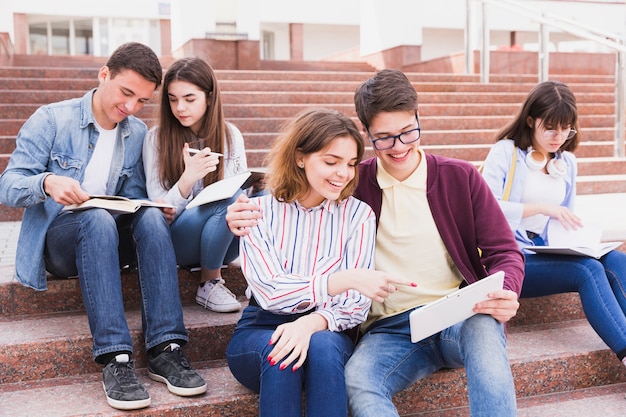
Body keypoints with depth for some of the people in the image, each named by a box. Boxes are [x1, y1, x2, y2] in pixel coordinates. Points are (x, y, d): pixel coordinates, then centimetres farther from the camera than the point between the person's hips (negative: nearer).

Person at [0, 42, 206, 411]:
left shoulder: (138, 133, 8)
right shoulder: (51, 119, -4)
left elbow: (135, 197, 10)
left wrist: (156, 207, -15)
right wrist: (48, 183, -33)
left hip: (109, 241, 4)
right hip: (57, 240, -3)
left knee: (151, 215, -29)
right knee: (97, 218, -37)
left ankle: (166, 350, -36)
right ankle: (115, 358, -42)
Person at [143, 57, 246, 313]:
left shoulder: (231, 135, 2)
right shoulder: (156, 138, -5)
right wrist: (188, 179, -28)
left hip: (226, 242, 2)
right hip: (178, 241, -2)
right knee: (227, 200, -31)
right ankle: (209, 285, -12)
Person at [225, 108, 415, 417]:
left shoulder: (359, 214, -3)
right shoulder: (260, 211, -4)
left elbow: (356, 307, -8)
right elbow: (270, 292, -18)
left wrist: (311, 324, -30)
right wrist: (345, 279, -31)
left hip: (327, 334, 1)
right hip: (260, 331, 0)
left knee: (322, 345, -33)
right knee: (279, 350, -33)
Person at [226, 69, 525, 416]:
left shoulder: (461, 177, 5)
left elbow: (504, 252, 5)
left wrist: (505, 294, -19)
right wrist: (247, 221, -9)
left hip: (461, 316, 0)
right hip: (391, 327, 1)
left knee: (484, 329, -35)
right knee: (357, 382, -31)